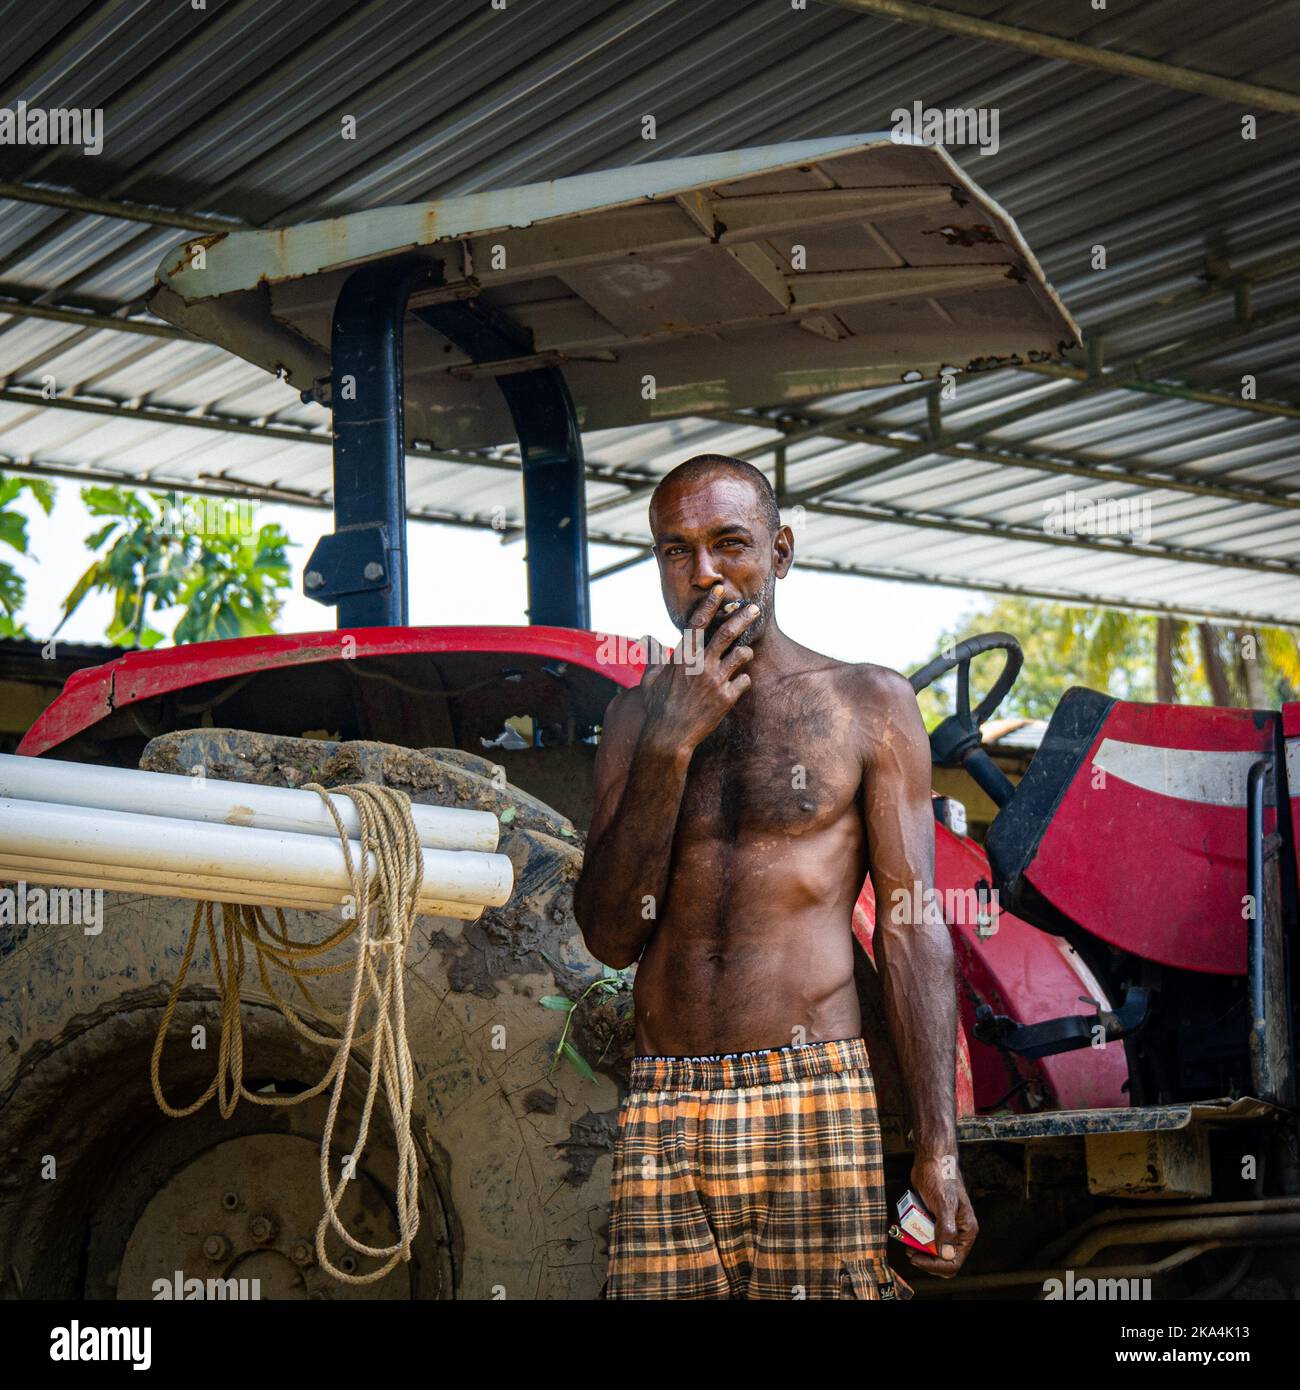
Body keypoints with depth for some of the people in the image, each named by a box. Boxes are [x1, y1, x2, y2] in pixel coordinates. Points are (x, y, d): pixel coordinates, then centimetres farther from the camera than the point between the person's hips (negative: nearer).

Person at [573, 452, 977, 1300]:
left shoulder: (868, 705, 6)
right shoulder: (637, 718, 13)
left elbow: (913, 930, 0)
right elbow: (610, 937, 3)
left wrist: (938, 1148, -8)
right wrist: (670, 743, -6)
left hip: (813, 1100, -2)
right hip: (662, 1109, 2)